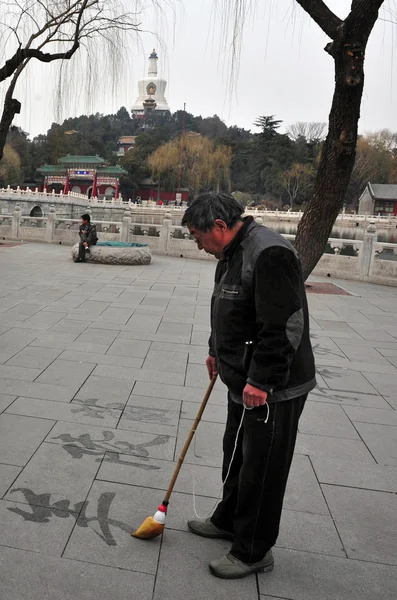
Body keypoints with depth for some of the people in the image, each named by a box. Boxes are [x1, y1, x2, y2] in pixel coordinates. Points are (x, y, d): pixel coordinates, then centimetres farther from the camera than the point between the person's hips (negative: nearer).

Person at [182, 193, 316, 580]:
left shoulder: (269, 254, -24)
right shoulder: (232, 253, 9)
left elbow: (285, 326, -28)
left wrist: (261, 381, -25)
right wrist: (217, 351, 26)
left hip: (273, 390, -10)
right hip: (244, 381, 10)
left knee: (261, 469, 5)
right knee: (235, 456, 24)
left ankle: (253, 552, 23)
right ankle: (228, 520, 44)